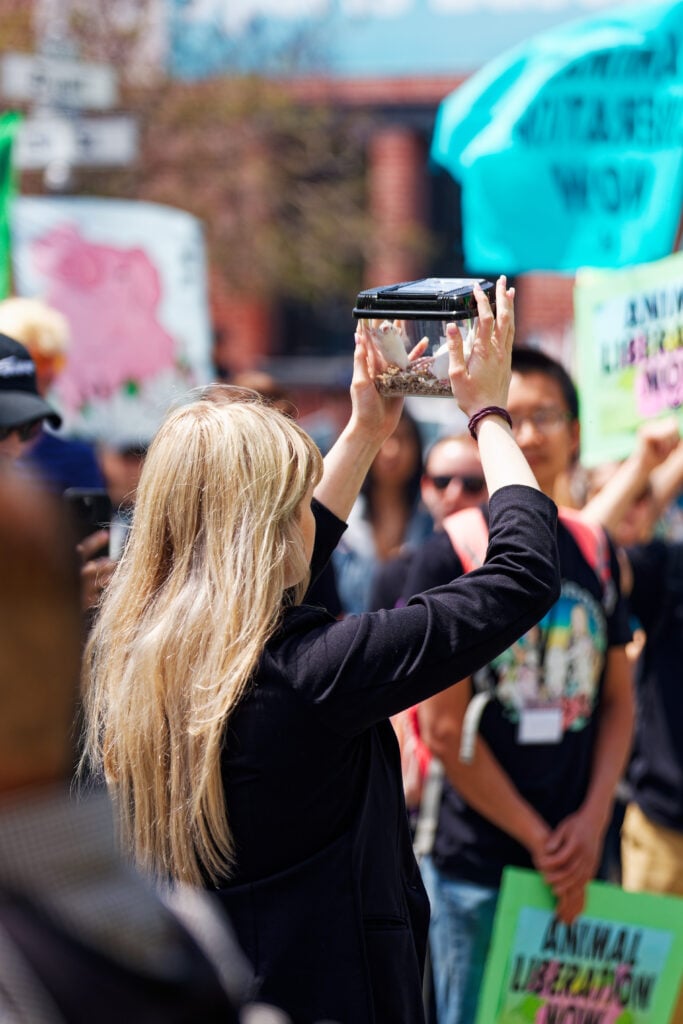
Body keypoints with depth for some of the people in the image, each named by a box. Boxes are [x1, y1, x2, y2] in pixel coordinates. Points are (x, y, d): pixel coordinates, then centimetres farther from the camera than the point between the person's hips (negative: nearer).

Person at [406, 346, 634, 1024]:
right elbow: (445, 730, -11)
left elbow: (617, 699, 11)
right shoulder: (450, 555, -8)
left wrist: (592, 820, -4)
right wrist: (540, 842, -9)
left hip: (578, 859, 5)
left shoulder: (594, 552, 8)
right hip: (477, 866, -5)